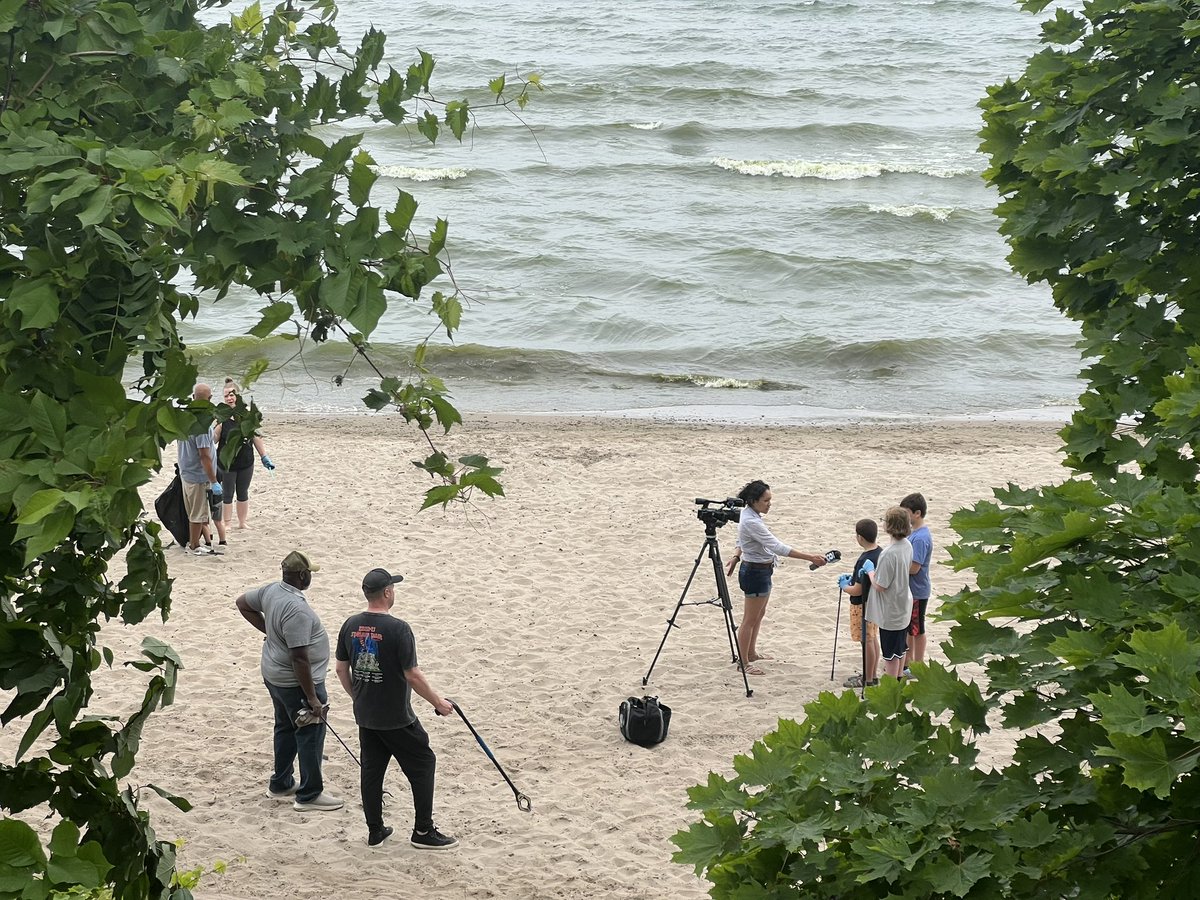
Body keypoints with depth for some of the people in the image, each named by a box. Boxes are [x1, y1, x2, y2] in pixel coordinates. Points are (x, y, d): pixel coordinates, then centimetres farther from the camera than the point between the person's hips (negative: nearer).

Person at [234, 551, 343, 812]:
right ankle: (309, 796, 11)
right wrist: (312, 698, -24)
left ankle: (280, 784, 35)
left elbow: (242, 603, 17)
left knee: (286, 728, 23)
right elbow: (299, 658, -30)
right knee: (310, 735, 3)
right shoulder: (296, 609, -30)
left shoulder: (272, 590, -2)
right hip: (297, 682, -9)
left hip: (274, 675, 9)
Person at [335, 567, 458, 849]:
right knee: (423, 764, 8)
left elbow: (341, 670, 8)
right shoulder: (398, 629, -21)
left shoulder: (350, 625, -1)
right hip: (396, 718, -6)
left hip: (365, 716, 6)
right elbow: (412, 676, -19)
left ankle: (375, 830, 22)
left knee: (371, 769, 15)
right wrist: (438, 702, -6)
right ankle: (423, 832, 11)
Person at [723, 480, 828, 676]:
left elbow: (742, 541, 17)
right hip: (755, 573, -10)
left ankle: (751, 653, 39)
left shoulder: (750, 514, 2)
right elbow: (777, 547, -33)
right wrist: (809, 557, -34)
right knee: (750, 619, 2)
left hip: (761, 571, 10)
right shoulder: (751, 522, -29)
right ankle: (743, 663, 13)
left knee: (759, 614, 24)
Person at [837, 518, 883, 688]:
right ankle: (873, 674, 31)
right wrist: (853, 577, 11)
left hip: (863, 605, -9)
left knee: (867, 642, 2)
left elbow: (857, 590, -24)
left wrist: (844, 586, -6)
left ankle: (868, 679, 12)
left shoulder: (865, 560, -28)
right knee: (872, 638, 19)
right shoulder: (880, 552, 0)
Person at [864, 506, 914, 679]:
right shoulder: (907, 545, -3)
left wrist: (870, 570, -8)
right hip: (904, 607, 8)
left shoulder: (889, 553, -30)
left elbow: (880, 586, -24)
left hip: (890, 612, -8)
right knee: (900, 649, 22)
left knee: (890, 654, 6)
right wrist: (875, 569, 8)